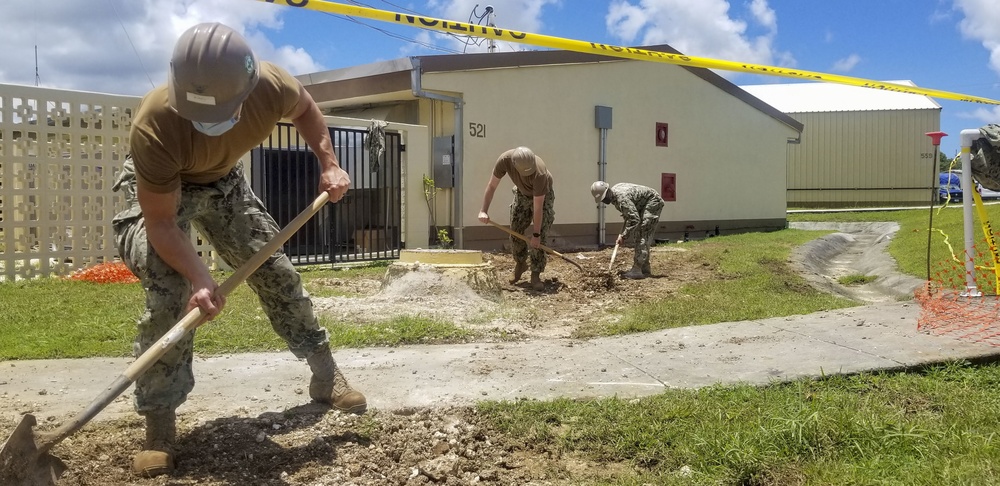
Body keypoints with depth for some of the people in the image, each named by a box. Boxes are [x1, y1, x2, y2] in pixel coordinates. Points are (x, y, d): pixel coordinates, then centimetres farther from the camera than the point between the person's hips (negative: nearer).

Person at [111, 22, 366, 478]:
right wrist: (199, 278, -43)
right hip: (157, 190, -4)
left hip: (222, 181, 4)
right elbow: (160, 221, -32)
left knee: (276, 272, 5)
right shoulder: (154, 124, -41)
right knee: (170, 293, -21)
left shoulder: (272, 86, -33)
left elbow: (306, 110, -5)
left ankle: (326, 376, 21)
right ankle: (159, 422, -6)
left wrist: (329, 163, -15)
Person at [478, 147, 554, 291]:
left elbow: (538, 207, -34)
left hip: (542, 195, -4)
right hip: (522, 193, 4)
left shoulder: (540, 173, -42)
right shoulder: (505, 160, -33)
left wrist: (536, 234, -27)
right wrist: (484, 210, -25)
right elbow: (492, 186, -19)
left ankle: (535, 275, -3)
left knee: (540, 237, -12)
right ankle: (520, 264, 26)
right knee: (515, 232, 2)